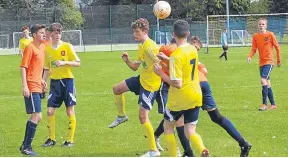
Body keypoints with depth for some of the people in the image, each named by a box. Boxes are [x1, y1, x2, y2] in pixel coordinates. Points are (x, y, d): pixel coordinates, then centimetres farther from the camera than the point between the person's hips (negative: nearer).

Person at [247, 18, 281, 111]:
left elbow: (277, 47, 1)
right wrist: (250, 56, -16)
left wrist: (279, 60, 4)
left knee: (263, 80, -21)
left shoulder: (270, 35, -6)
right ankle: (273, 104, 19)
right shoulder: (255, 36, 6)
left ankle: (264, 104, -18)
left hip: (269, 61, -6)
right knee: (267, 84, 10)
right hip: (261, 62, 6)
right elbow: (254, 49, 4)